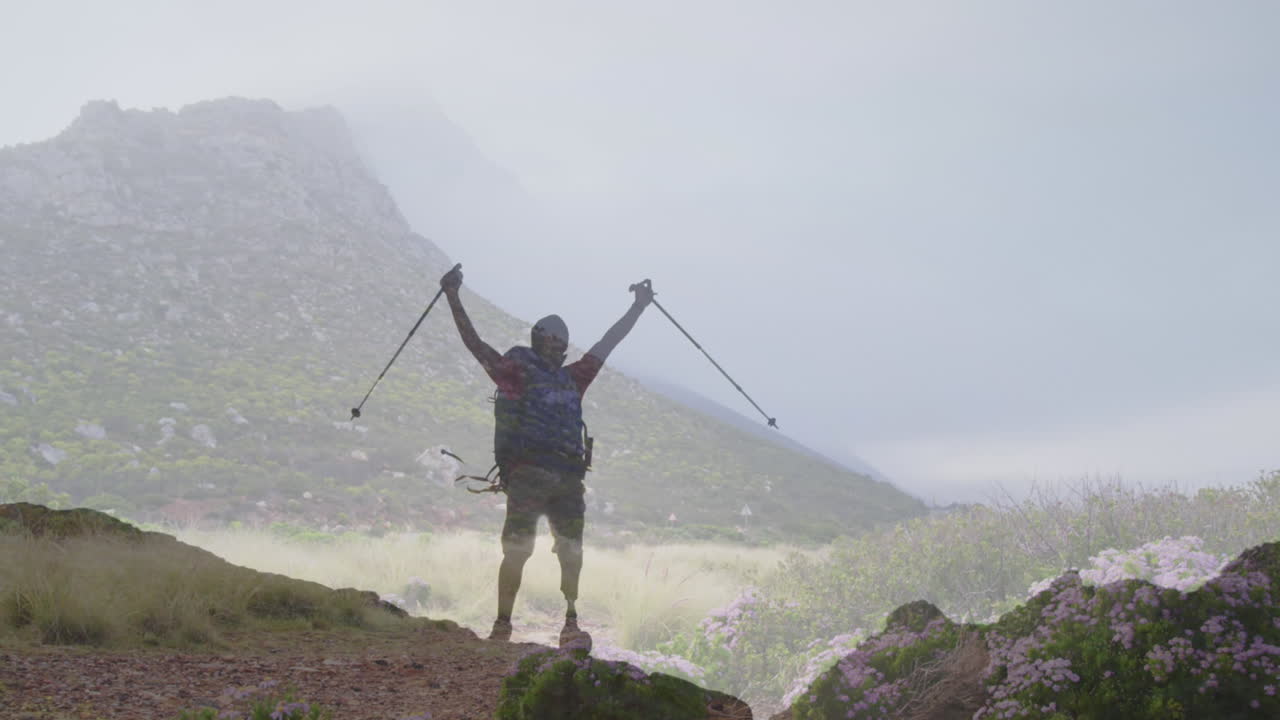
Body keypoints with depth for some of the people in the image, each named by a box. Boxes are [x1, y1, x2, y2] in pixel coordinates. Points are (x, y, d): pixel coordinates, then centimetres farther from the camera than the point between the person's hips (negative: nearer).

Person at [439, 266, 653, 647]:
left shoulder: (571, 378, 22)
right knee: (518, 550, -9)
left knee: (572, 553, 2)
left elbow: (607, 344, 30)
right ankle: (502, 625, -3)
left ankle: (570, 626, 6)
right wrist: (453, 299, -10)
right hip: (527, 473, -5)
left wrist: (639, 306, 35)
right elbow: (475, 344, -1)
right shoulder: (516, 372, 7)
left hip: (567, 477, 6)